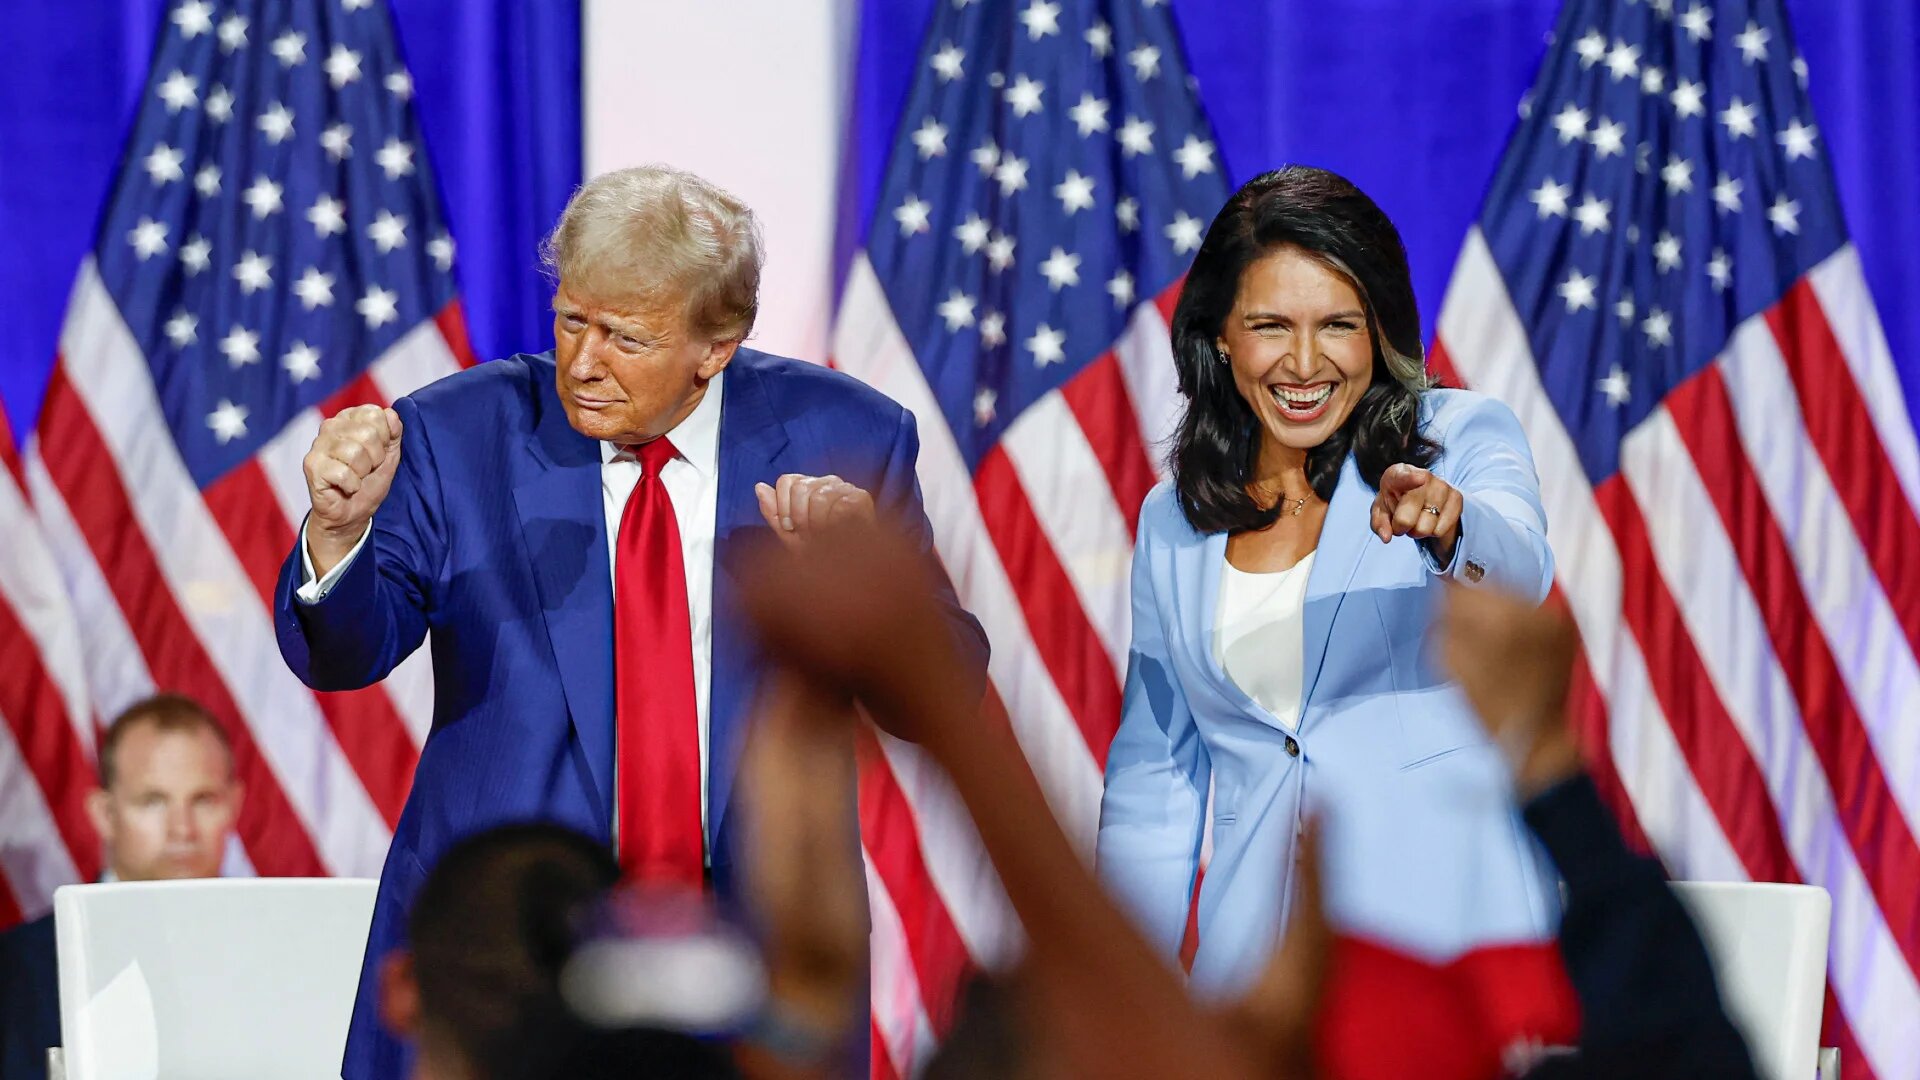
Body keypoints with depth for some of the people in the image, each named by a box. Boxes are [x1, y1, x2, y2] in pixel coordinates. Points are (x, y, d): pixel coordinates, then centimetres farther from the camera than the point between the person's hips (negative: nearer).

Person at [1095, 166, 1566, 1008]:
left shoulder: (1461, 439, 1)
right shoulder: (1173, 525, 13)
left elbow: (1519, 573, -20)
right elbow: (1155, 773, 18)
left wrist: (1447, 524, -42)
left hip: (1447, 936, -3)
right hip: (1258, 956, 3)